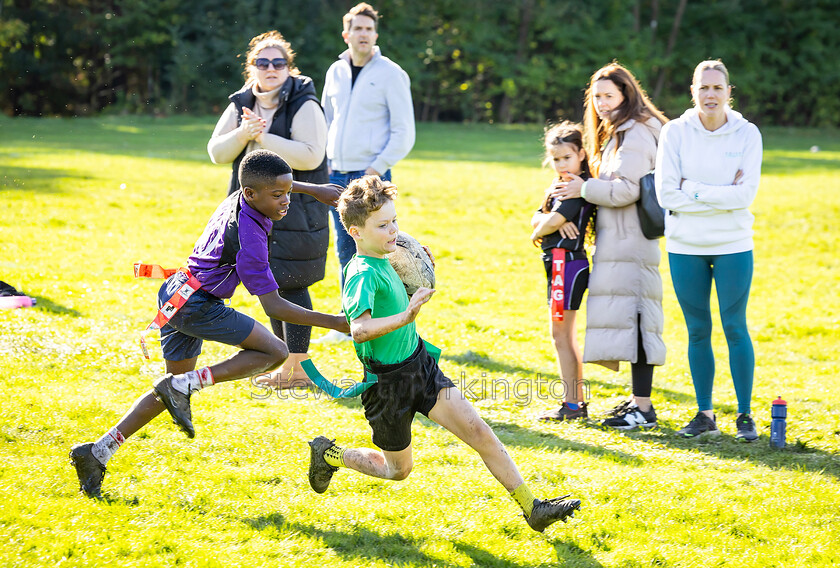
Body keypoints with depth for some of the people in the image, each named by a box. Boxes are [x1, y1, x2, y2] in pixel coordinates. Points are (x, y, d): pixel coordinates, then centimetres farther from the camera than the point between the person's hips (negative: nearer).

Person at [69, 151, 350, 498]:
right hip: (197, 305, -9)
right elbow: (273, 307, -22)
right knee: (275, 352, -9)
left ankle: (97, 453, 13)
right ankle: (184, 386, -13)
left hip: (175, 296, 9)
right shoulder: (249, 236, -23)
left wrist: (314, 190, 32)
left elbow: (272, 184, 29)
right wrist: (334, 323, -22)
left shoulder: (238, 199, 2)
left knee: (172, 390, 17)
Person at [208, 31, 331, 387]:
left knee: (291, 285, -6)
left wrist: (264, 137, -22)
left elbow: (311, 156, -23)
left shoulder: (304, 106, -11)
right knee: (272, 285, 12)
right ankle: (285, 360, 22)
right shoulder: (241, 105, 9)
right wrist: (243, 134, -13)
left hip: (296, 211, -7)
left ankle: (297, 367, 1)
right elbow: (217, 153, 7)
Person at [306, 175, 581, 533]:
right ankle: (329, 455, 35)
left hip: (421, 368, 7)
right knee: (398, 469, 12)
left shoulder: (381, 262, 6)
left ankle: (531, 508, -4)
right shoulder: (363, 275, -23)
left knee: (480, 432, -6)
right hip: (388, 383, -7)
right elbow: (359, 328, -40)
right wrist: (404, 318, -49)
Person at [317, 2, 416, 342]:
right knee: (346, 251, 7)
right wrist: (325, 162, 9)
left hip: (371, 176, -5)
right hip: (337, 175, 5)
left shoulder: (390, 74, -4)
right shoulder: (336, 72, 12)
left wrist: (377, 168, -13)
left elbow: (404, 133, -6)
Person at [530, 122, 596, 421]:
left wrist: (539, 232, -1)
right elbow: (537, 219, 8)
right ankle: (578, 400, 20)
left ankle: (571, 405, -5)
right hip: (558, 262, 10)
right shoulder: (561, 186, 18)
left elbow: (554, 220, -23)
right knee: (566, 335, 14)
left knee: (561, 334, -7)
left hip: (567, 260, -10)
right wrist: (552, 221, -15)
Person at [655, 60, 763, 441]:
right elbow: (665, 194, -10)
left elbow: (746, 195, -12)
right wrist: (721, 195, -13)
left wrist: (693, 189, -14)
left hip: (733, 245, -1)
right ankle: (704, 415, 18)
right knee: (697, 331, 8)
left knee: (735, 327, 0)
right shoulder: (675, 132, -3)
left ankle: (744, 415, 10)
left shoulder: (747, 134, -4)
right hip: (685, 248, 1)